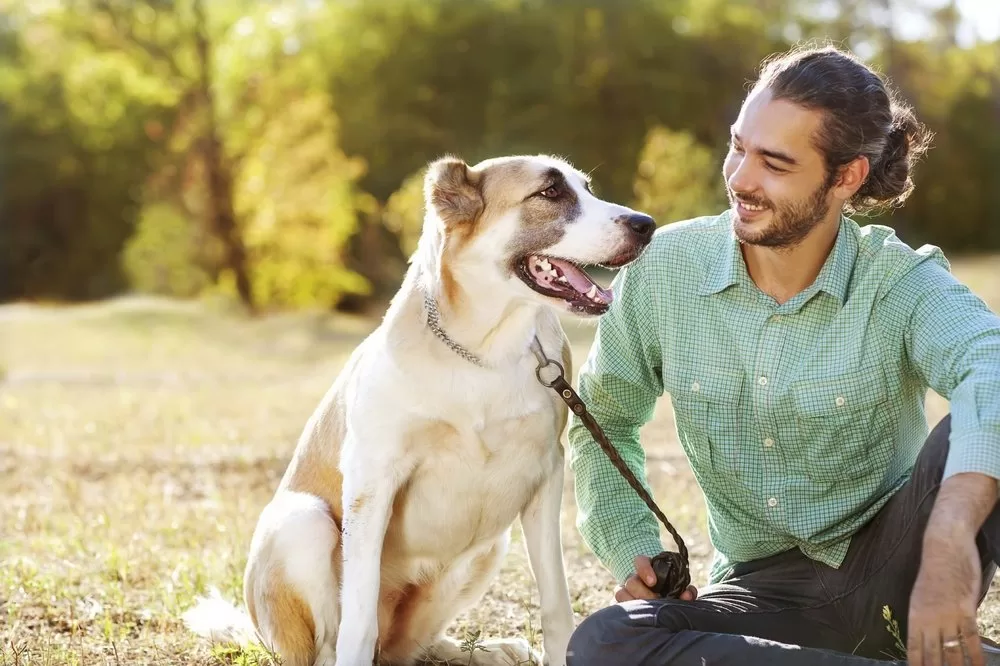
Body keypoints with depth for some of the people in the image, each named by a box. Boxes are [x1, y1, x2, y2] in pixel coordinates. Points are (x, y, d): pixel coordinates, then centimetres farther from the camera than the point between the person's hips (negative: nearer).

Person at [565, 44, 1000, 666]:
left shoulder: (902, 283, -13)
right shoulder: (664, 268, -4)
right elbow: (604, 421, 12)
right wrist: (633, 553, -4)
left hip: (893, 568, -4)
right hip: (764, 587, 4)